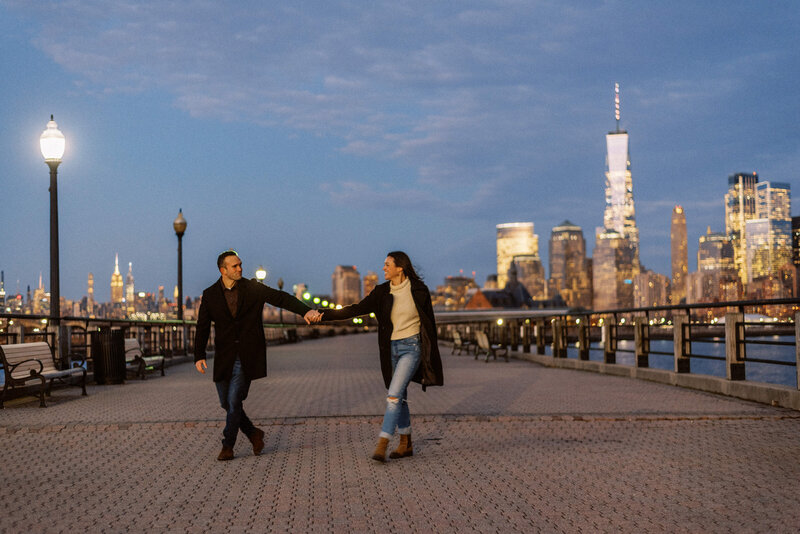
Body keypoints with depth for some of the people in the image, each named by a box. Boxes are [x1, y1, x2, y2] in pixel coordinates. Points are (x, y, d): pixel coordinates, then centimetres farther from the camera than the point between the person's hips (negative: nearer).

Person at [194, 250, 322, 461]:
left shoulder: (253, 288, 0)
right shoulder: (210, 295, 4)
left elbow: (281, 298, -9)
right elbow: (202, 327, 4)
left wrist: (306, 311, -26)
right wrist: (199, 356, -8)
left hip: (248, 356, -3)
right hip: (224, 358, 3)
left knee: (234, 401, -8)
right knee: (226, 402, 6)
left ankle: (228, 446, 5)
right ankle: (253, 433, 27)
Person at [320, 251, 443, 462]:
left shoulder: (419, 290, -7)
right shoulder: (382, 292, 3)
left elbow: (429, 323, 1)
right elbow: (357, 309, -2)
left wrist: (430, 355, 2)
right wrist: (325, 315, -11)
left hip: (412, 347, -5)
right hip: (392, 348, 5)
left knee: (394, 394, -15)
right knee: (400, 396, 11)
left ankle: (382, 444, -16)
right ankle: (406, 444, 21)